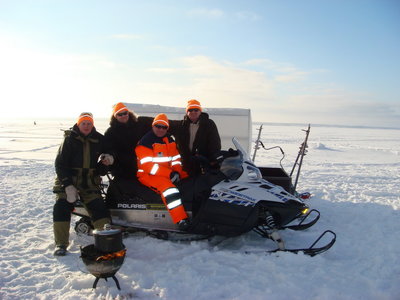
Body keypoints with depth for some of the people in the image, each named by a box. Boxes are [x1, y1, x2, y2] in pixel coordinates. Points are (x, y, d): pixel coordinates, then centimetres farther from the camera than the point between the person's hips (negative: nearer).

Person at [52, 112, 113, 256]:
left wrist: (108, 159, -7)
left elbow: (107, 152, 20)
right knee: (61, 207, -19)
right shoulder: (69, 139, -4)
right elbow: (60, 164, -8)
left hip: (90, 182, 2)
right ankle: (61, 244, -9)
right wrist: (68, 185, -20)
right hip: (67, 180, -2)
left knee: (99, 207, -15)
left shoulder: (99, 139, 4)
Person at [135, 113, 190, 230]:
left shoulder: (169, 140, 14)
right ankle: (181, 220, -40)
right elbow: (147, 165, -19)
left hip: (168, 173, 8)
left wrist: (177, 172, -10)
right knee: (167, 186, -35)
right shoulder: (145, 142, -9)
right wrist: (170, 174, -24)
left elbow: (176, 158, 13)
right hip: (147, 175, -8)